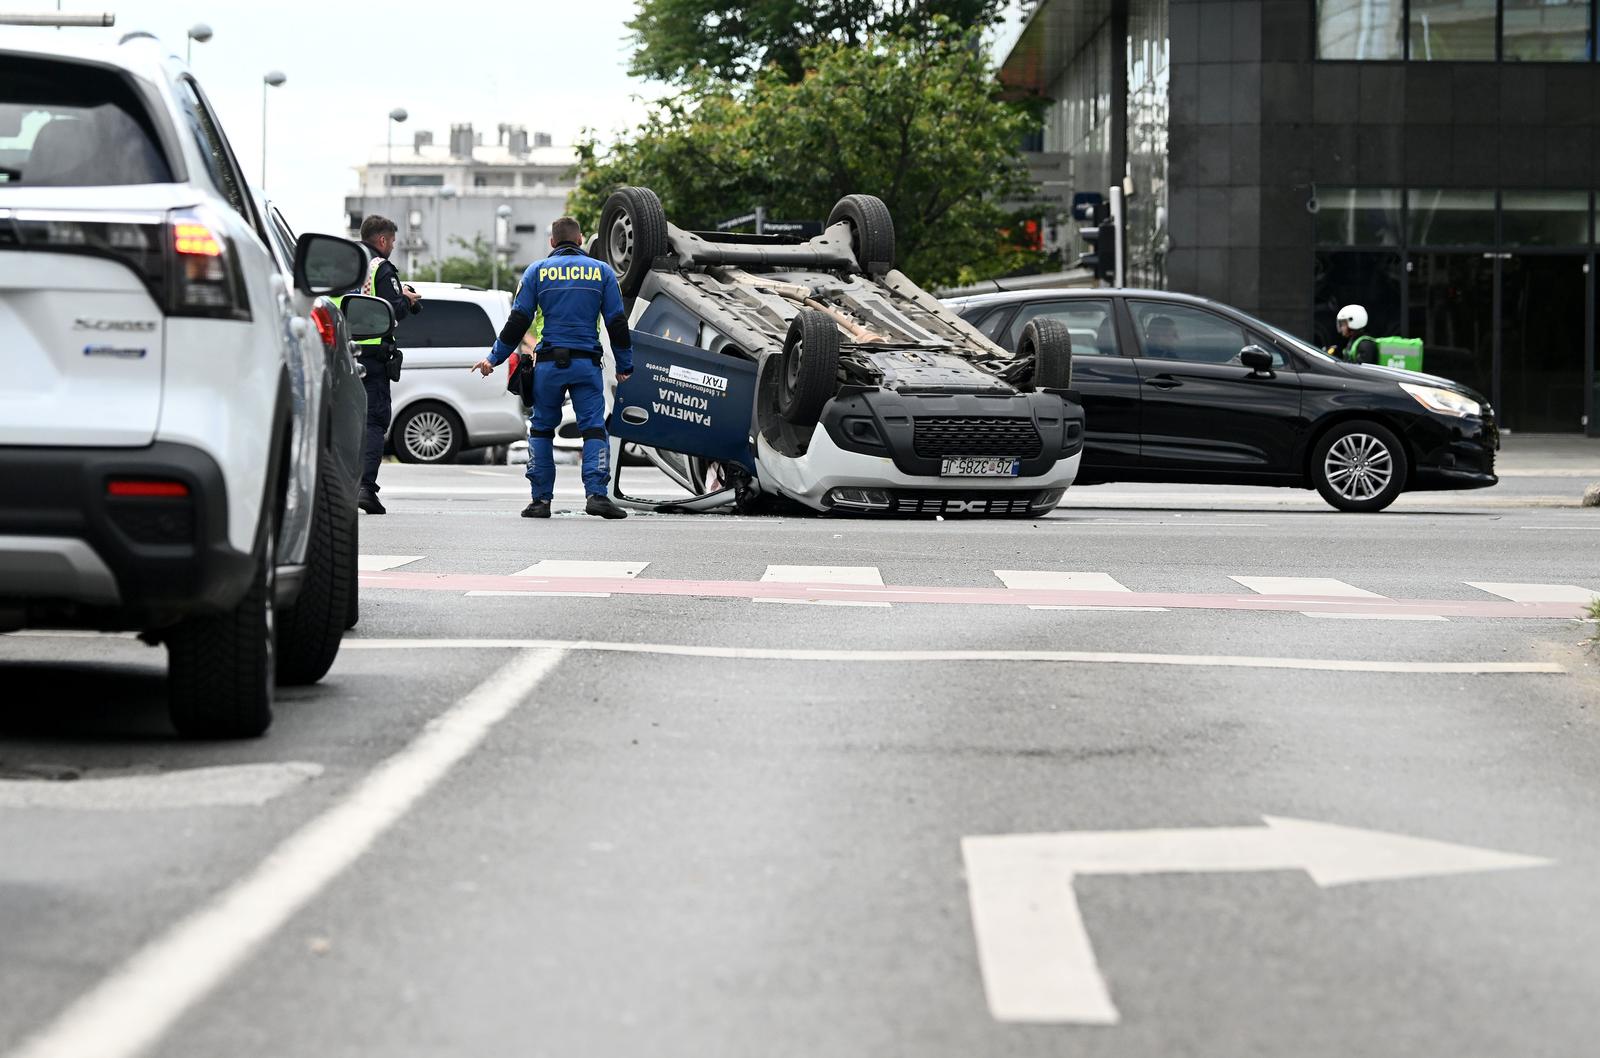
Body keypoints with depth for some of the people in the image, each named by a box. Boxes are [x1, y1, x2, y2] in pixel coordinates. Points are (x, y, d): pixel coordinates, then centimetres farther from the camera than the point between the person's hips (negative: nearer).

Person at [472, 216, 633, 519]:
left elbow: (518, 321, 3)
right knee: (594, 427, -1)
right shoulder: (602, 271, 7)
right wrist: (625, 366, 13)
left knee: (541, 428, 10)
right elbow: (617, 323, 6)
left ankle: (541, 498, 7)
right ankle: (596, 493, -16)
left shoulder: (537, 271, 6)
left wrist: (494, 358, 11)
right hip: (587, 363, 0)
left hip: (549, 363, 0)